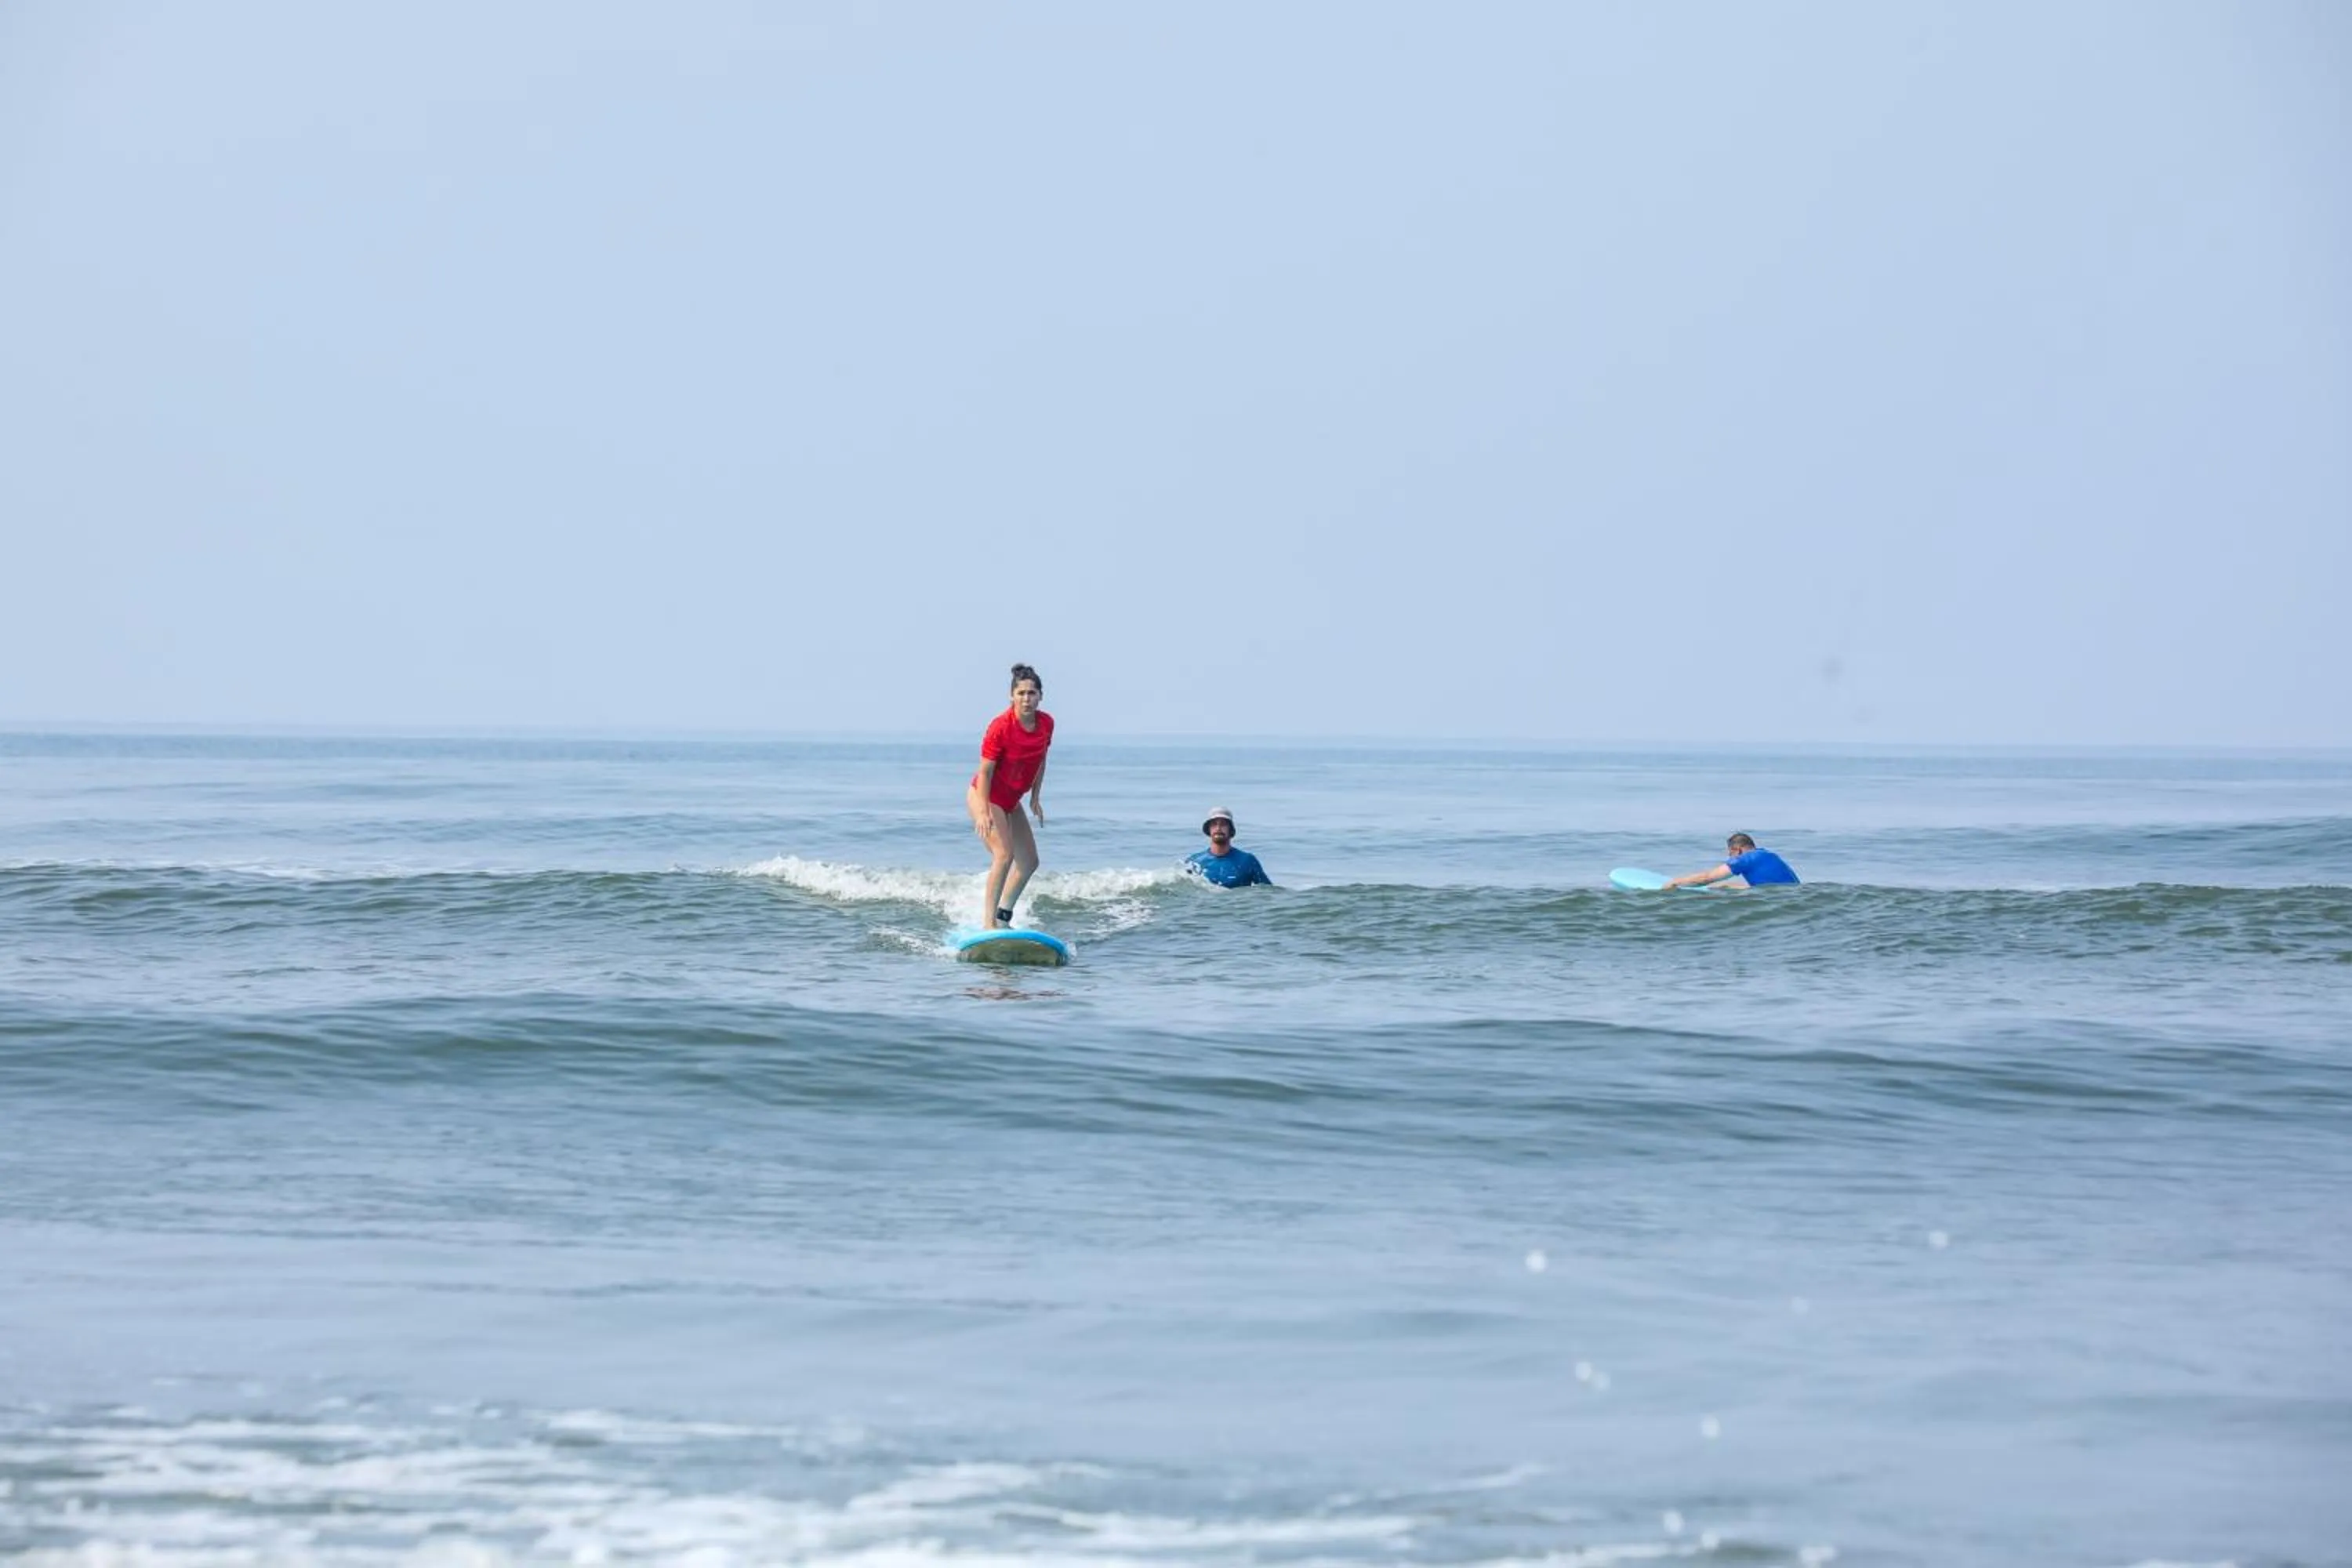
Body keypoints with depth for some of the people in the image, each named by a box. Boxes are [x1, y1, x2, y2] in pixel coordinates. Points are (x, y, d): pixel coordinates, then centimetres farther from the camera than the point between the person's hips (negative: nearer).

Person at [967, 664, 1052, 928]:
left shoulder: (1046, 724, -7)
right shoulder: (1001, 727, -26)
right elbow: (985, 771, -23)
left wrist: (1035, 797, 11)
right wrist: (983, 812, -29)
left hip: (1011, 800, 8)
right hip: (985, 796, -8)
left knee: (1029, 862, 9)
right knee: (1004, 854, -21)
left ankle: (1003, 916, 21)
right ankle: (990, 923, -20)